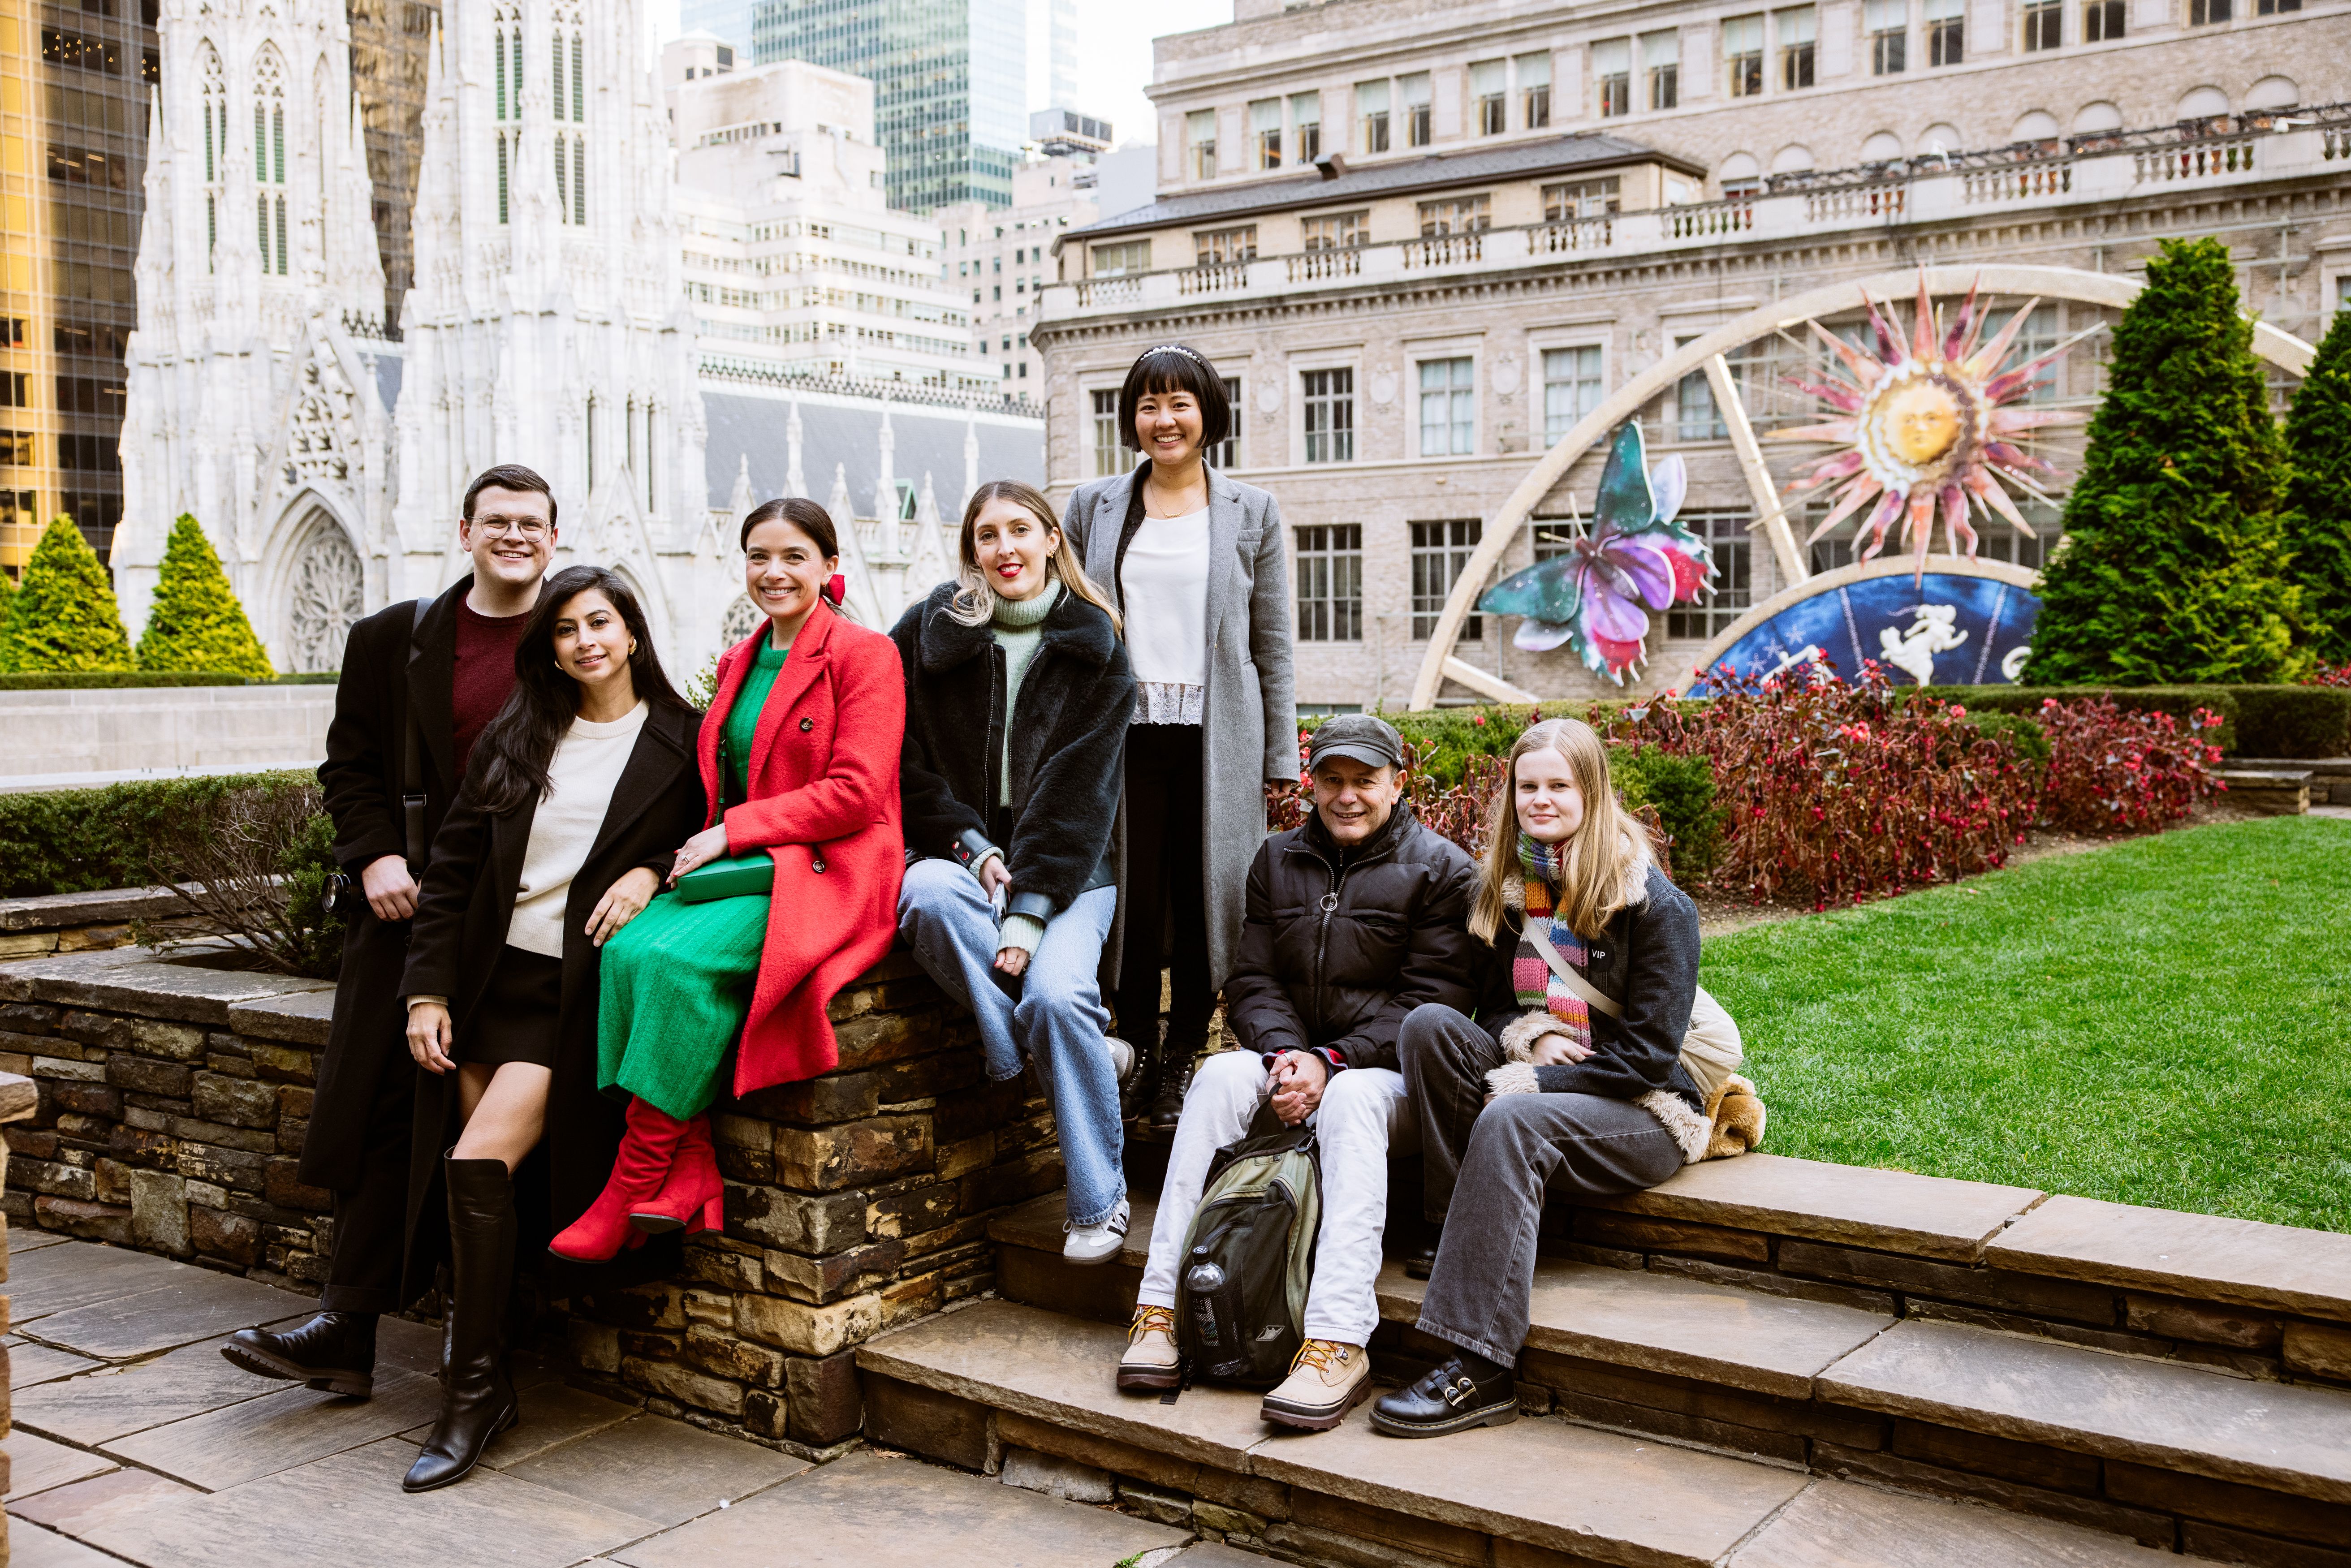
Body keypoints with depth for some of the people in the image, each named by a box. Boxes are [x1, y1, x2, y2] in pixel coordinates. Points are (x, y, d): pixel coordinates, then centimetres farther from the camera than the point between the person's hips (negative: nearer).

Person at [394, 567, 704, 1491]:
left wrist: (653, 872, -14)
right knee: (474, 1173, -3)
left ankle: (474, 1389, -5)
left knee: (480, 1161, -17)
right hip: (493, 981, 5)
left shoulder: (680, 742, 1)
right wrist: (427, 990, 3)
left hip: (580, 992, -5)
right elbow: (453, 868, 10)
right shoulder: (514, 742, 12)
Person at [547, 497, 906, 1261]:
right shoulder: (738, 663, 20)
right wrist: (703, 847, 2)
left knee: (678, 957, -30)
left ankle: (635, 1182, -19)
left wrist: (734, 831, -14)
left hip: (824, 876, -7)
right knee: (628, 949, -24)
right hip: (737, 870, 7)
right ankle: (686, 1175, -27)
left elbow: (856, 792, -12)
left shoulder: (866, 654, -2)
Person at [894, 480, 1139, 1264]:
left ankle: (1100, 1201, -8)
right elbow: (904, 766, 5)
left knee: (1057, 995, -28)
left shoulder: (1096, 651, 0)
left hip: (1069, 871, -1)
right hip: (960, 854, 1)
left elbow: (1078, 792, -7)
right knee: (927, 893, -35)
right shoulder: (927, 634, 3)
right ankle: (1085, 1052, -22)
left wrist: (1028, 912, -17)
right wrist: (972, 848, -11)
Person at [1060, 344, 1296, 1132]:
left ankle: (1182, 1068, 13)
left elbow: (1272, 644, 8)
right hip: (1124, 733, 0)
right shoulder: (1094, 507, 10)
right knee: (1133, 901, 0)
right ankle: (1137, 1065, 12)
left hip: (1215, 736, 0)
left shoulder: (1252, 513, 8)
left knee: (1203, 899, 2)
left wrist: (1279, 757, 3)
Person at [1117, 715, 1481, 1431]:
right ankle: (1160, 1304, -28)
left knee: (1351, 1099, -36)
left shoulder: (1439, 868, -1)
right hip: (1292, 1059, 4)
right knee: (1221, 1075, -26)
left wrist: (1332, 1063, -19)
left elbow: (1431, 1002, -9)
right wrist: (1285, 1054, -13)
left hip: (1390, 1073, -4)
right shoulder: (1277, 861, 13)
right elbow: (1251, 980, 8)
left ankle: (1338, 1343, -43)